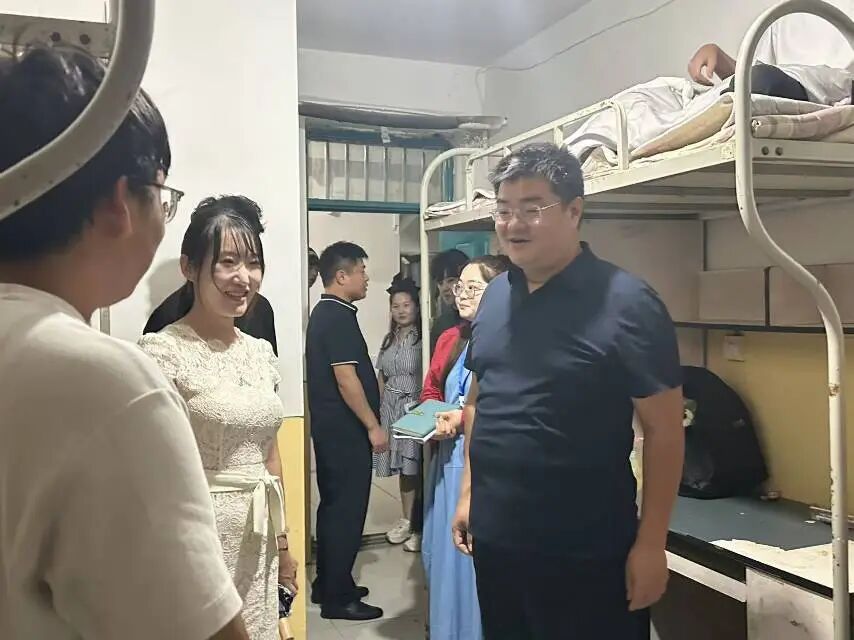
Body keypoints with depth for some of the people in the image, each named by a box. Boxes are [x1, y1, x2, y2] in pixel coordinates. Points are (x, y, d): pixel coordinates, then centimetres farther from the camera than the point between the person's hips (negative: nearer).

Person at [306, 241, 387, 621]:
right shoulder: (339, 317, -17)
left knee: (334, 506, 16)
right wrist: (373, 426, -16)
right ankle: (337, 597, 6)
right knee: (347, 509, -3)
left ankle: (328, 585, 26)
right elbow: (346, 379, -22)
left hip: (332, 428, 10)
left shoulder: (324, 313, 14)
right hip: (345, 430, -10)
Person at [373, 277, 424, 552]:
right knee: (402, 467, 11)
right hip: (390, 408, 6)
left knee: (415, 467, -4)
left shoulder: (423, 338, -8)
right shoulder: (389, 340, 14)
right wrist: (377, 410, 13)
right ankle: (407, 520, 22)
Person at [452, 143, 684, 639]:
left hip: (585, 552, -6)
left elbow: (664, 430, -13)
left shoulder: (626, 303, -14)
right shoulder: (495, 295, 5)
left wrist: (651, 544, -13)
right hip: (495, 538, 6)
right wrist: (469, 492, 12)